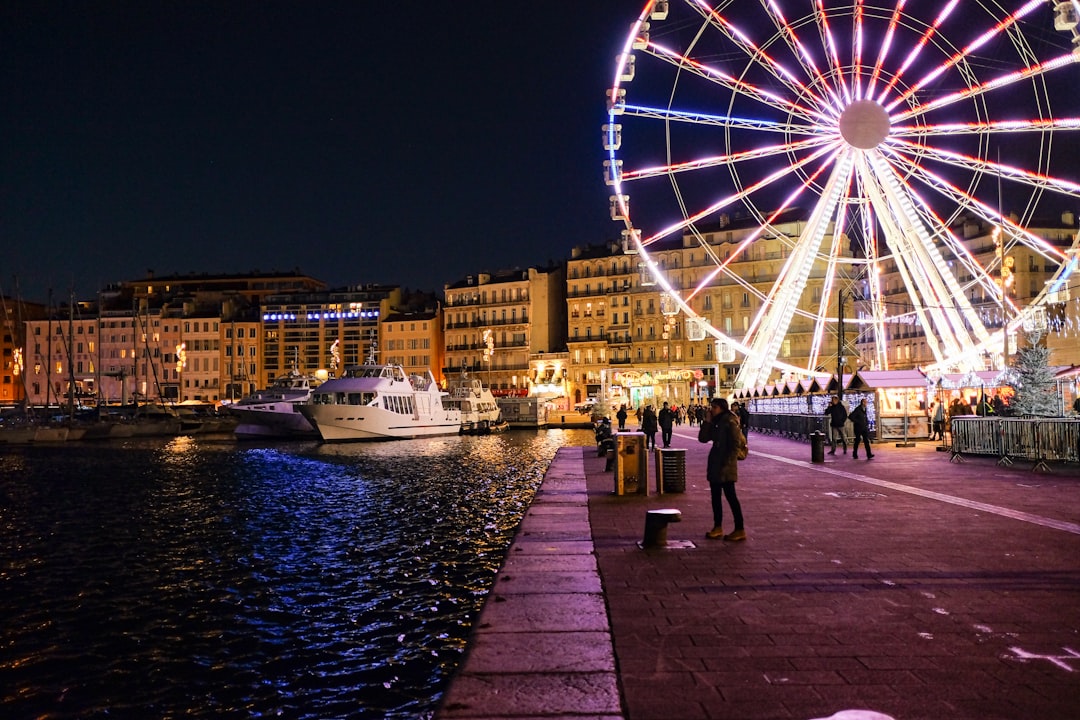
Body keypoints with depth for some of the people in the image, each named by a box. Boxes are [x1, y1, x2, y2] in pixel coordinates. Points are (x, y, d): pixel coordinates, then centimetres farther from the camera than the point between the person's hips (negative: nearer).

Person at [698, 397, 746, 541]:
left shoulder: (730, 423, -12)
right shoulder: (715, 423, 11)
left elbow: (736, 444, -16)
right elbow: (702, 438, 6)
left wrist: (728, 463, -18)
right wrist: (707, 421, -3)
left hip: (725, 467, -8)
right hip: (714, 465, 9)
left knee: (730, 496, -5)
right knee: (715, 496, 12)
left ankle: (740, 530, 1)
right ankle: (717, 527, 22)